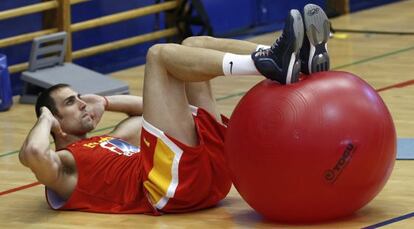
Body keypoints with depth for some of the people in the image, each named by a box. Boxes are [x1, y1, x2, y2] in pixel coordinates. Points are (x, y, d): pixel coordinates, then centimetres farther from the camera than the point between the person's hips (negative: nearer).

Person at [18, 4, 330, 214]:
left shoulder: (110, 142, 38)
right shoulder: (64, 164, 14)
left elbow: (150, 110, 49)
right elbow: (32, 153, -10)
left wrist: (104, 103, 39)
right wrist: (45, 120, 9)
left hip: (211, 171, 9)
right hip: (173, 184, -9)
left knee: (194, 46, 11)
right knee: (160, 54, -10)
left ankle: (300, 60, -14)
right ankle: (268, 65, -31)